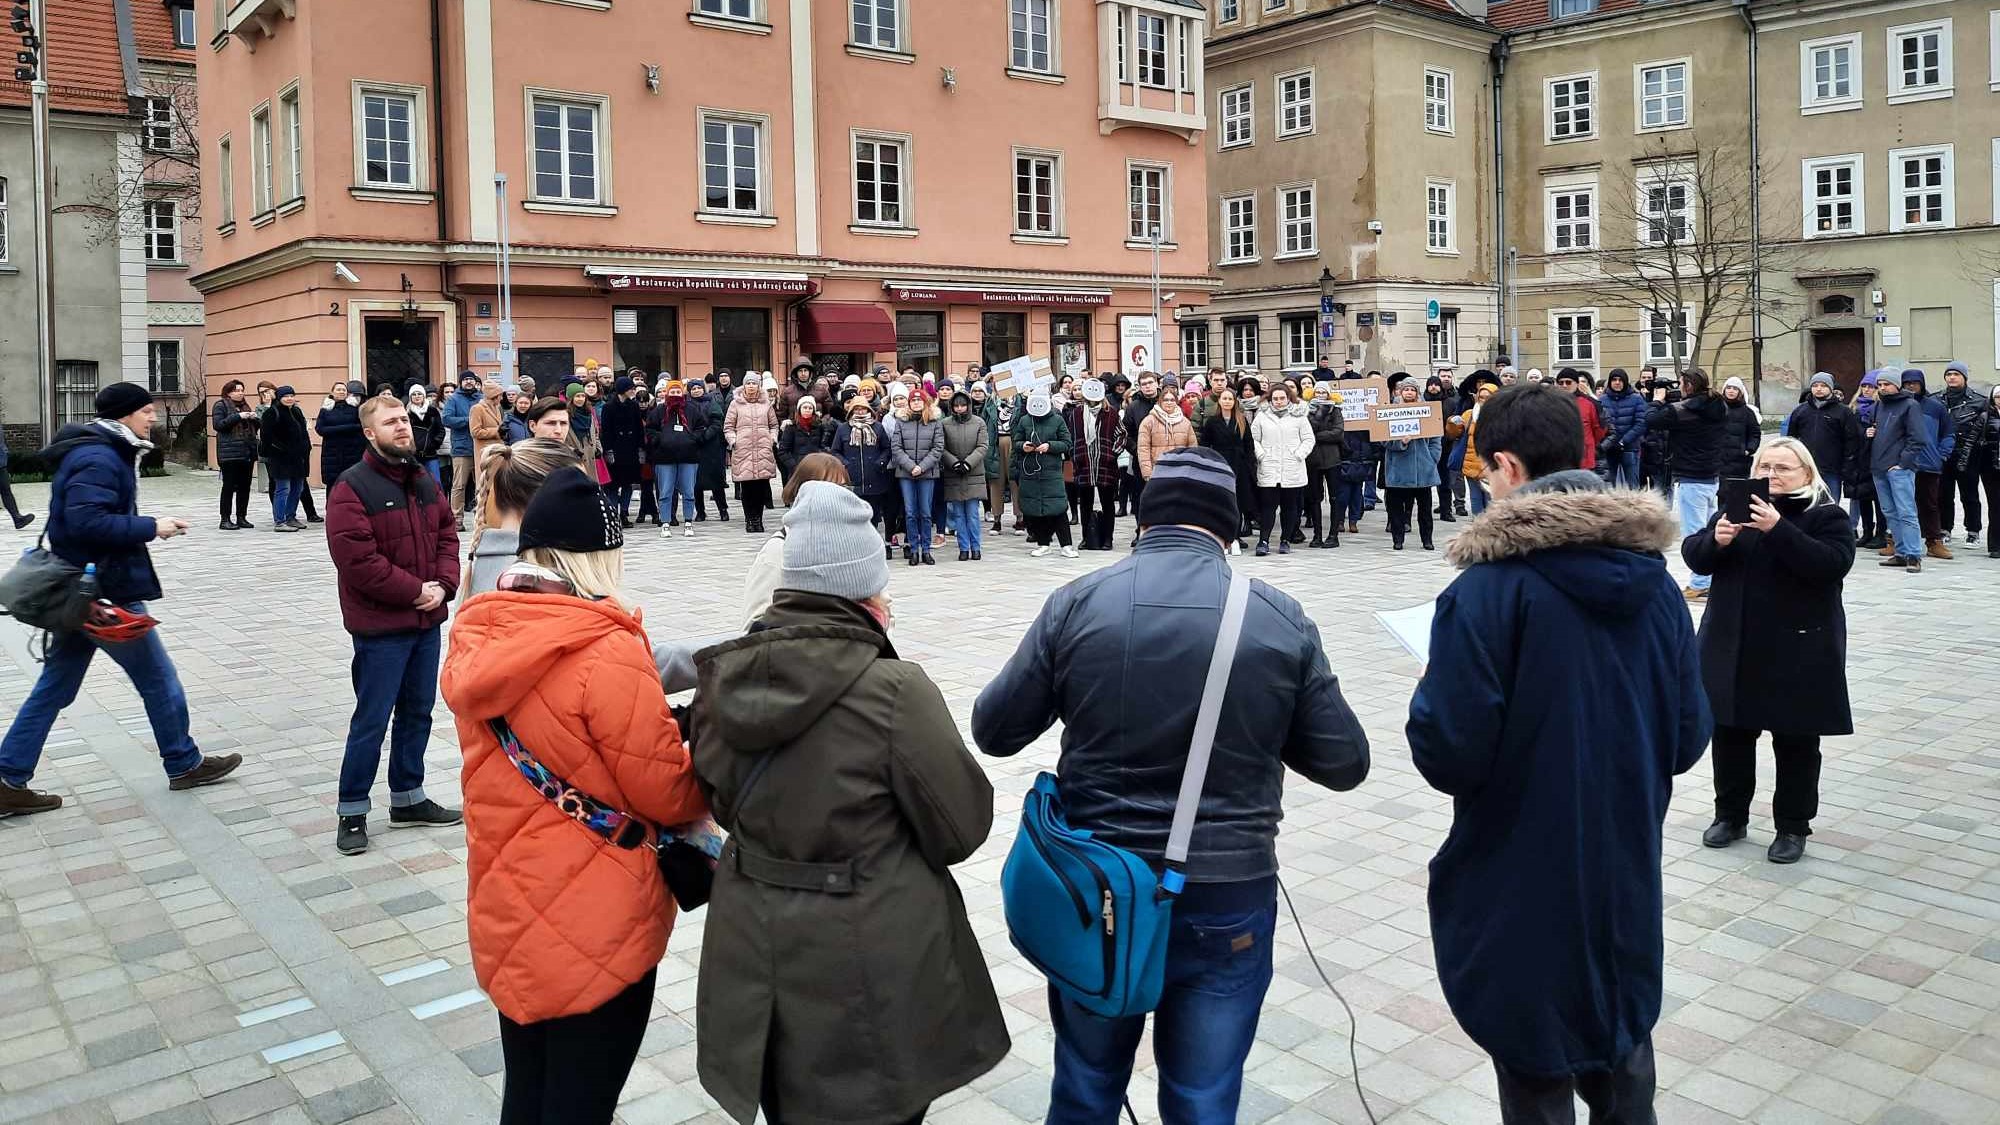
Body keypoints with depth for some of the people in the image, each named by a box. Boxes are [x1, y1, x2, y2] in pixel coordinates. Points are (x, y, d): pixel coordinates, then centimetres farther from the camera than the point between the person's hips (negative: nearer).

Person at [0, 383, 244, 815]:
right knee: (158, 678, 5)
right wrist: (150, 528, -20)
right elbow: (88, 521, -27)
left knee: (54, 687, 12)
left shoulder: (101, 452, 14)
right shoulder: (98, 459, -18)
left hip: (80, 590, 10)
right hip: (105, 591, -10)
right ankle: (185, 764, 19)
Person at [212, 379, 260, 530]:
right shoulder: (221, 405, 0)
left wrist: (254, 418, 2)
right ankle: (225, 519, 0)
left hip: (247, 452, 6)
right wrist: (238, 417, -19)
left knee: (245, 486, 7)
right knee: (229, 486, -4)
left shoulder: (245, 405, 19)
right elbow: (217, 424, -13)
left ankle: (241, 517, 14)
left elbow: (254, 427, 24)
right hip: (230, 453, -6)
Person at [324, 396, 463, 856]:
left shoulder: (425, 482, 10)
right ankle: (352, 811, 13)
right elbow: (358, 559, -20)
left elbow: (447, 532, 11)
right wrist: (414, 590, -17)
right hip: (381, 627, -7)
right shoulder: (351, 489, -13)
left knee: (417, 712, 16)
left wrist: (443, 585, -6)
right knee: (372, 720, 0)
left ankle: (408, 798, 29)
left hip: (428, 620, 7)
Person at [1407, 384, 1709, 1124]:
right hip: (1628, 873, 6)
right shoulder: (1652, 579, 0)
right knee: (1624, 1065, 25)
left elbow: (1448, 756, -21)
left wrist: (1432, 691, -2)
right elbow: (1688, 737, 5)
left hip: (1523, 889, -6)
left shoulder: (1489, 587, -21)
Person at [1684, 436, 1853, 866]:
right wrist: (1717, 540, -19)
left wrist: (1778, 529, -30)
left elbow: (1833, 564, -22)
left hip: (1798, 650, -4)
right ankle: (1730, 815, 26)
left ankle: (1792, 826, 19)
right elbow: (1693, 555, 2)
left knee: (1795, 743, 6)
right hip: (1733, 646, 4)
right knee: (1730, 733, 12)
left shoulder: (1827, 516, -5)